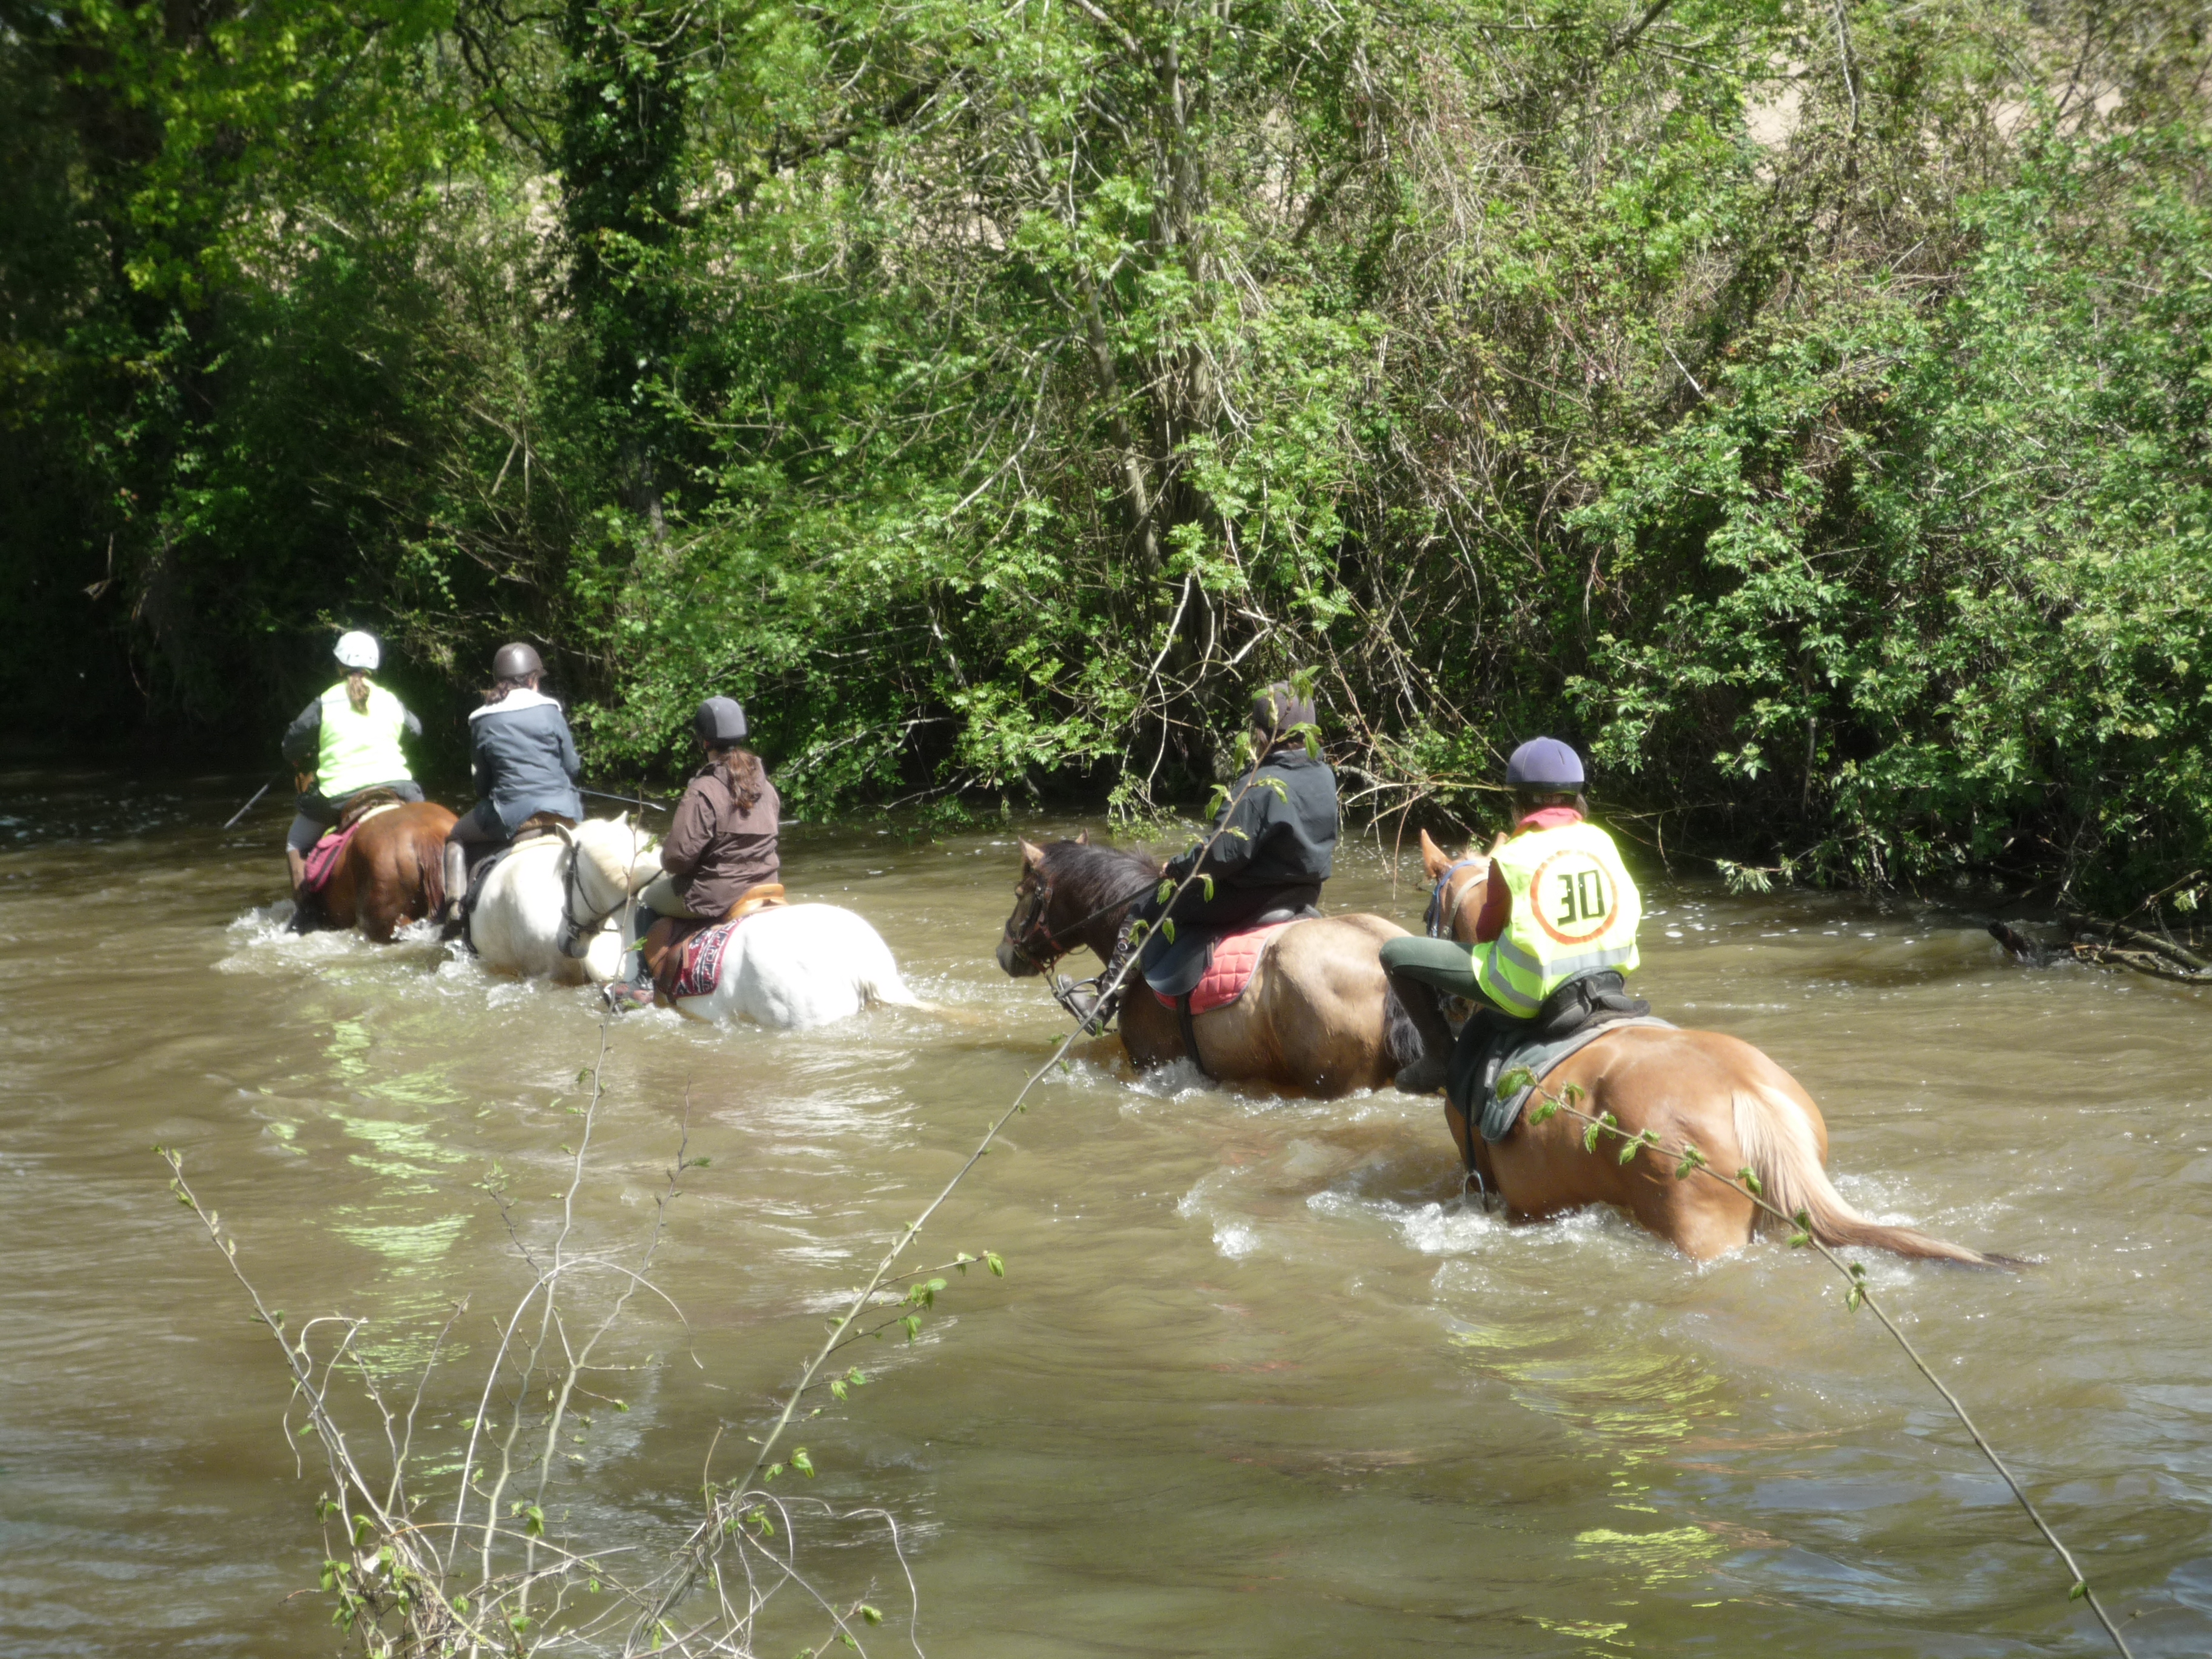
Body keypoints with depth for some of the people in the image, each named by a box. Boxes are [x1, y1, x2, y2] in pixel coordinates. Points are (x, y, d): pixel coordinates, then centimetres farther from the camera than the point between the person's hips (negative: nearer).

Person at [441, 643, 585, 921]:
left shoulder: (481, 722, 3)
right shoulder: (550, 711, 1)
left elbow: (481, 779, 8)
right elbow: (572, 766, 4)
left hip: (510, 814, -1)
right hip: (564, 809, 1)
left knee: (456, 839, 23)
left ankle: (455, 903, 6)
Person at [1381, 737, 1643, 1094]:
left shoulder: (1513, 857, -12)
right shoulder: (1602, 841, 2)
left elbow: (1487, 931, -1)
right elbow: (1631, 910, 10)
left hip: (1528, 992, -6)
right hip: (1608, 977, 6)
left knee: (1396, 954, 5)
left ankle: (1440, 1055, 12)